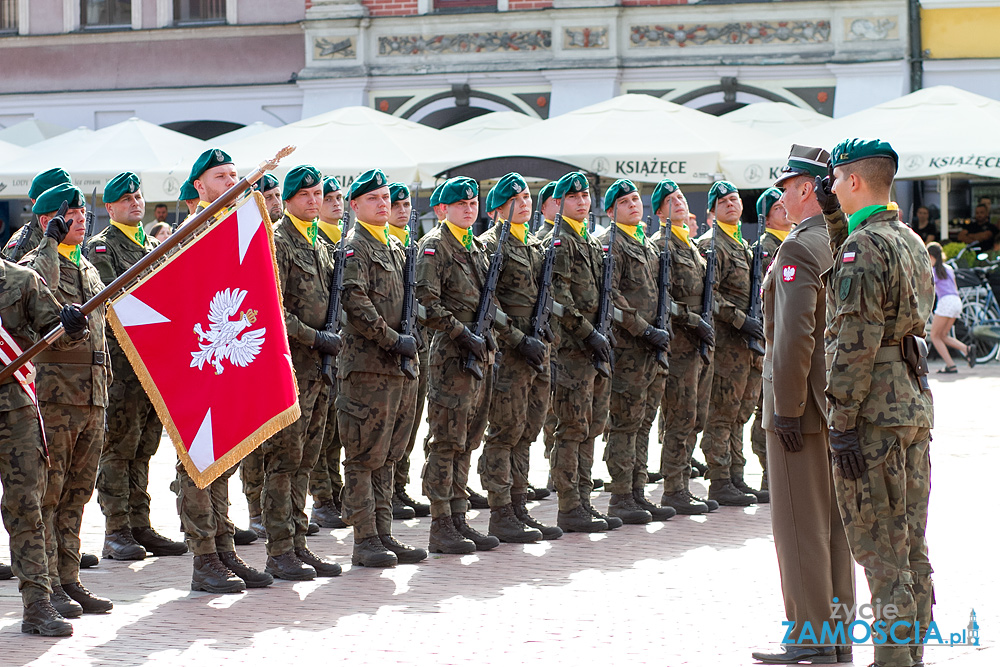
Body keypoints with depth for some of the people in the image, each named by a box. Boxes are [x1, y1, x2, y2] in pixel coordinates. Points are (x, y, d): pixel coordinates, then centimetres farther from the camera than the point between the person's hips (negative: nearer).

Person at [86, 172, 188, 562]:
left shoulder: (154, 247, 20)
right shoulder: (100, 248, -1)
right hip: (120, 359, -7)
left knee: (143, 449, 10)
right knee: (118, 448, -5)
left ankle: (140, 526, 14)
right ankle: (117, 533, -3)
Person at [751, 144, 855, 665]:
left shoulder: (799, 249, -16)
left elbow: (795, 336, -23)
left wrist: (787, 407, -19)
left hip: (804, 405, -9)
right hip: (843, 405, 9)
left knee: (800, 525, -3)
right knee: (835, 523, 13)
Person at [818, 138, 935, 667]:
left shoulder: (864, 245, -14)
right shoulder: (910, 241, 13)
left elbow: (858, 341, -20)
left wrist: (842, 424, -18)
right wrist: (835, 217, 26)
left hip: (874, 411, -9)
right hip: (915, 404, 9)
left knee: (880, 549, -5)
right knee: (912, 548, 12)